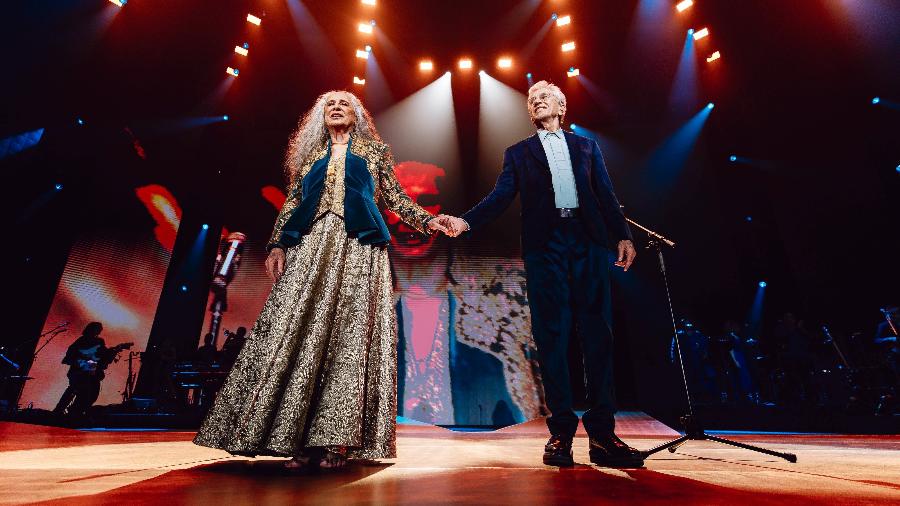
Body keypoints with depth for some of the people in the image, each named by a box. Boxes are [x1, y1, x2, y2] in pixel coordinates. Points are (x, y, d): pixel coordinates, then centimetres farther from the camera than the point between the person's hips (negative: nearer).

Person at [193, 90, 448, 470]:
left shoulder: (374, 149, 20)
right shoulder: (310, 153, 24)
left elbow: (393, 196, 14)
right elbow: (292, 201, 17)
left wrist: (427, 221, 1)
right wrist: (277, 245, 5)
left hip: (358, 246, -2)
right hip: (311, 246, 3)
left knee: (350, 336, -9)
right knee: (299, 333, -7)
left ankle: (336, 440, -5)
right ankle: (298, 438, 0)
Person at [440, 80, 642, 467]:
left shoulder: (586, 146, 23)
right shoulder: (518, 153, 19)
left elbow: (606, 195, 16)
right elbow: (501, 196, 5)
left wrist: (622, 235, 3)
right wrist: (466, 221, -12)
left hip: (589, 242, 2)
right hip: (545, 246, -1)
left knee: (598, 334, -3)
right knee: (552, 336, -3)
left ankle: (602, 432, 4)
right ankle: (561, 432, 4)